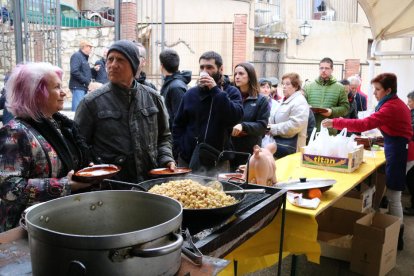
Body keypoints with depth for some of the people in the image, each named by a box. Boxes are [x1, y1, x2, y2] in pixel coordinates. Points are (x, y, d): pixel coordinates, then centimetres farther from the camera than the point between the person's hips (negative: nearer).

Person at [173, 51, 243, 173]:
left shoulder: (231, 92, 0)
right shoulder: (190, 94, 8)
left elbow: (236, 117, -19)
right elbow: (178, 125, 13)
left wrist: (216, 90, -19)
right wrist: (179, 151, 1)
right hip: (187, 160, 3)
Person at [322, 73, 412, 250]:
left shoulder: (391, 107, -20)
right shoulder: (396, 103, 12)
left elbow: (364, 124, -30)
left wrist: (335, 123, -30)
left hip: (397, 151, -10)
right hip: (399, 147, 10)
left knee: (393, 196, -2)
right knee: (393, 194, 16)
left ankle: (396, 238, 9)